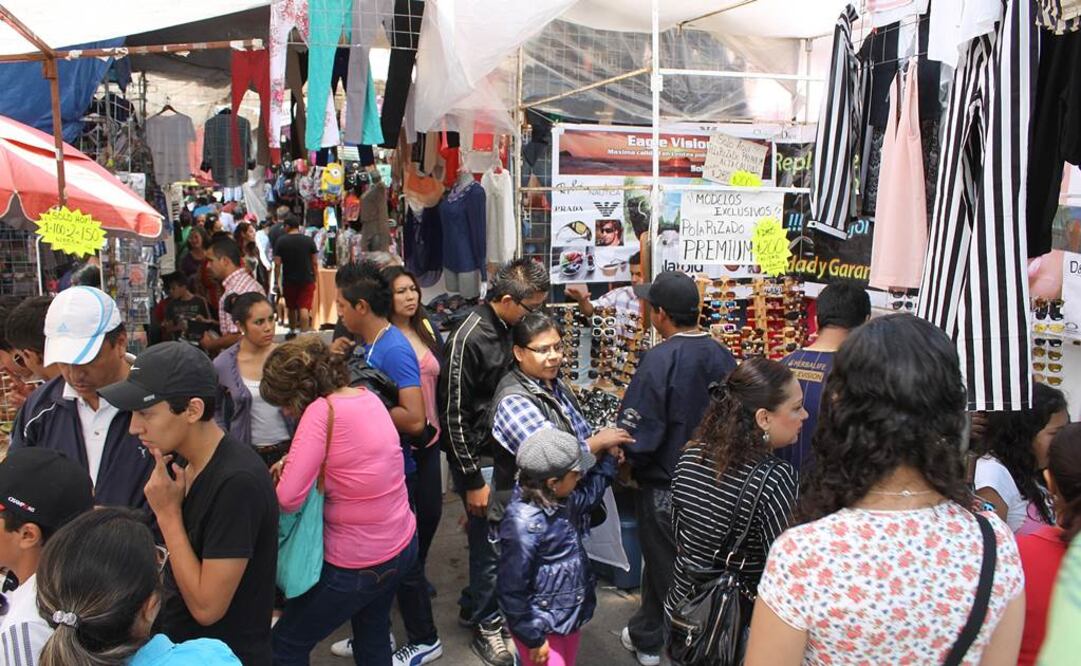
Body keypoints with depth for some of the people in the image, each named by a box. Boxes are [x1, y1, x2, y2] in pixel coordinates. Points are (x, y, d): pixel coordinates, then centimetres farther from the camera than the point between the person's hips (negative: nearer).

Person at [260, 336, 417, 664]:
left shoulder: (321, 410, -23)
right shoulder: (368, 396, 1)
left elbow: (288, 498, -25)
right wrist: (293, 461, 5)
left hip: (358, 562, -8)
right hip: (401, 544, 8)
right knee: (374, 640, 27)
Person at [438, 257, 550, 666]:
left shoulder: (512, 329, 2)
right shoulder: (468, 339, -21)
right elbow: (454, 415, -18)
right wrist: (473, 482, -15)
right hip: (480, 460, -7)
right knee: (491, 544, 4)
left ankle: (475, 604, 37)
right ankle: (487, 625, 25)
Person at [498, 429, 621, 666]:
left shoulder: (564, 501, -4)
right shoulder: (524, 523, -30)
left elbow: (589, 494, 23)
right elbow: (512, 591, -24)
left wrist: (609, 457, 18)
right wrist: (533, 638, -17)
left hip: (571, 615, 9)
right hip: (541, 625, -9)